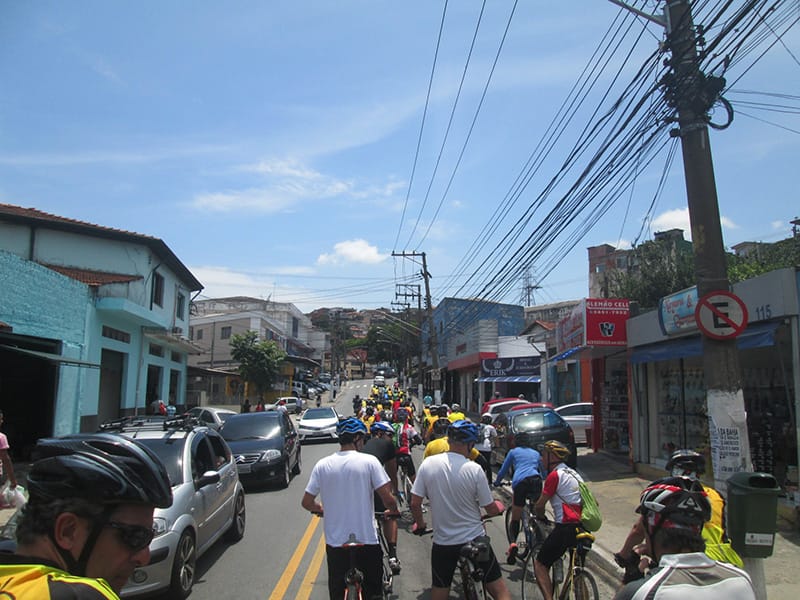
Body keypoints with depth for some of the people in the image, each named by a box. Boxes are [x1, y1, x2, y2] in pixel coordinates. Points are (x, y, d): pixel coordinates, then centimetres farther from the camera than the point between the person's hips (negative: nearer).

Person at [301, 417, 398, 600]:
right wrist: (394, 511, 9)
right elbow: (387, 498, -13)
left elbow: (306, 502, 2)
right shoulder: (369, 461, -11)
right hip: (367, 541, -2)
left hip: (335, 542, 3)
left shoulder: (322, 465, -3)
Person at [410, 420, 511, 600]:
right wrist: (499, 506, 17)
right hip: (475, 539, -2)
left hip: (443, 542, 2)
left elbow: (415, 503, -5)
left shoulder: (428, 464, -9)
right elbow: (491, 510, -6)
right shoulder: (474, 469, -15)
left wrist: (420, 524, 15)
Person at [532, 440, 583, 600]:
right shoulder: (573, 474, 18)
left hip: (566, 528, -8)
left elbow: (539, 505, -6)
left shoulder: (555, 475, -8)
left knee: (539, 563, 0)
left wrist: (541, 517, 15)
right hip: (583, 528, 9)